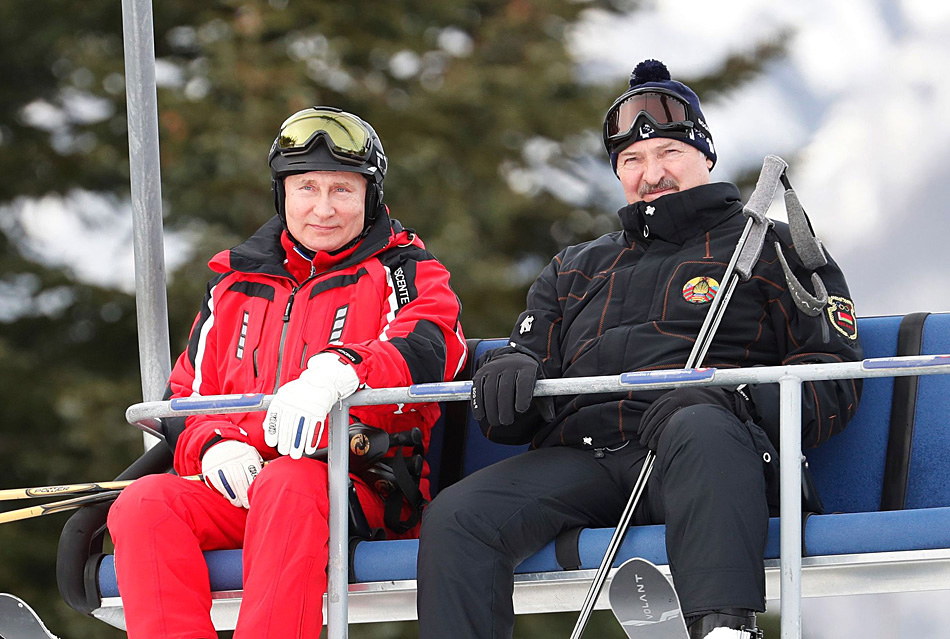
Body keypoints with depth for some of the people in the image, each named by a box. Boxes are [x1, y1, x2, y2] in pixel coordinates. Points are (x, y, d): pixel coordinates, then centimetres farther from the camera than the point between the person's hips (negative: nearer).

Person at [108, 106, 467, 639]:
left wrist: (336, 371, -33)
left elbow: (426, 353, -12)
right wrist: (214, 445, -2)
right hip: (239, 489, 4)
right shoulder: (235, 285, 25)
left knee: (289, 483, -39)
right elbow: (188, 396, 24)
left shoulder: (401, 272, 11)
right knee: (145, 503, -25)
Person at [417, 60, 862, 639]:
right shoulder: (577, 270, 35)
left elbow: (833, 379, 7)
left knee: (700, 431, -42)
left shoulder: (773, 249, 20)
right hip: (582, 456, 4)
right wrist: (509, 373, 1)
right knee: (454, 519, -25)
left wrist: (727, 398, -14)